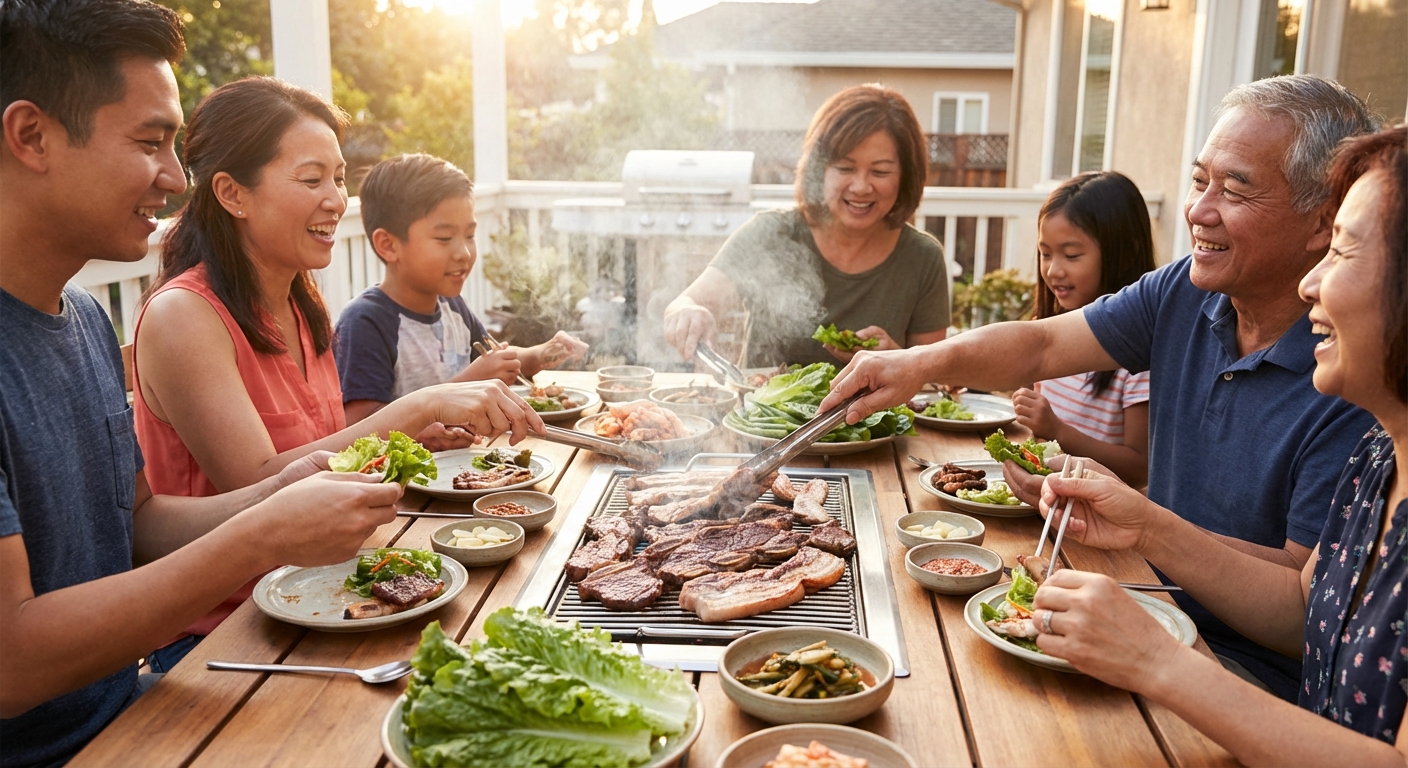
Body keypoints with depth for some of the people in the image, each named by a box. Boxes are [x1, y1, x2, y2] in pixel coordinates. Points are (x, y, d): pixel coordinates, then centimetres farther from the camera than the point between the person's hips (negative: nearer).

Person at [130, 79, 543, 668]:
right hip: (218, 636, -7)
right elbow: (258, 485, -24)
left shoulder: (302, 305, 8)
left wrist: (411, 437, -3)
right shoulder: (180, 316, -16)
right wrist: (420, 407, -28)